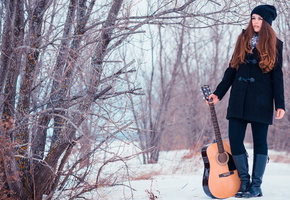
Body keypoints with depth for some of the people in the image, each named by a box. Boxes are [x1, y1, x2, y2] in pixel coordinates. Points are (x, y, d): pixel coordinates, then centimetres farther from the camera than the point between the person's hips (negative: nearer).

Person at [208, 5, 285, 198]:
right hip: (239, 97, 4)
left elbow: (277, 75, 0)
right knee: (235, 140, -2)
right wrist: (218, 93, 8)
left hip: (261, 100, -3)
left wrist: (280, 104, -6)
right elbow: (232, 69, 13)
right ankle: (244, 182, 11)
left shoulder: (274, 44, 2)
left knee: (260, 141, 0)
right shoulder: (243, 39, 12)